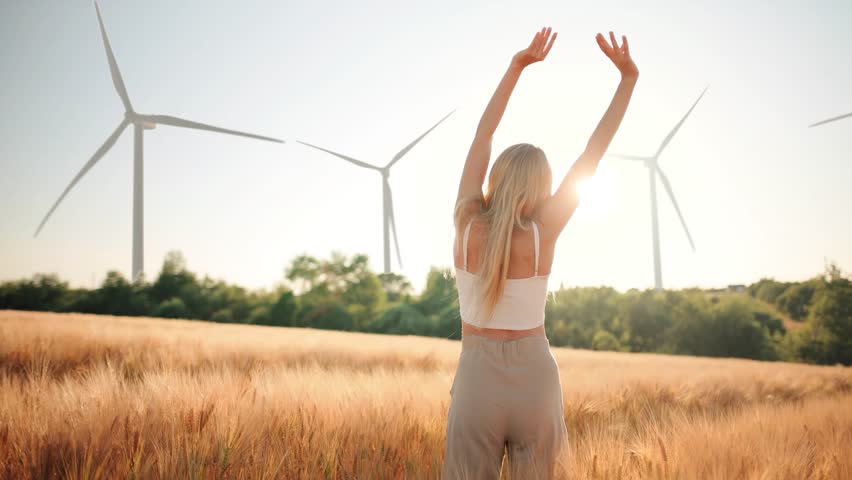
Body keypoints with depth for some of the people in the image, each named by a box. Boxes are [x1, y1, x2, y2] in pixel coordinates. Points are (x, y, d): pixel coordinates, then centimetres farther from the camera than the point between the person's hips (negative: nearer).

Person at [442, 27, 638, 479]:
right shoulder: (541, 233, -12)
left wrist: (516, 65, 4)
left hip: (477, 384, 0)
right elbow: (592, 155, -9)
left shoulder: (466, 221, -9)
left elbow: (482, 136, 0)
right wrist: (628, 77, -4)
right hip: (535, 383, 0)